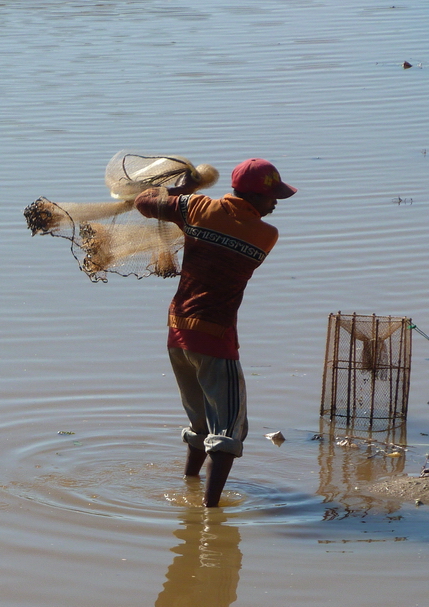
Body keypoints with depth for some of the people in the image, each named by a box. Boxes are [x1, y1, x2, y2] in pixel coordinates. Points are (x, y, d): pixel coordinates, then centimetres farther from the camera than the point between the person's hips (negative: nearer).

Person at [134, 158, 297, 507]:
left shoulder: (198, 208, 1)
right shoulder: (266, 236, -7)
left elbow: (143, 202, 11)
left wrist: (180, 190, 27)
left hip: (177, 331, 6)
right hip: (215, 337, -6)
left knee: (202, 420, 25)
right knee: (228, 427, -5)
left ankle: (189, 483, 41)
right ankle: (210, 505, -19)